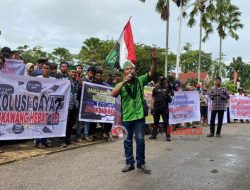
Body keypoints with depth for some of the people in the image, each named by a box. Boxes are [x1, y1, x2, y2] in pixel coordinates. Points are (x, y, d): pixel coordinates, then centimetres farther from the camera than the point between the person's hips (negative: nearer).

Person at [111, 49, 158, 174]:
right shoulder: (121, 84, 0)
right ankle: (129, 163, 22)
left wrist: (154, 60, -26)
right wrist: (124, 82, -25)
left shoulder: (140, 80, 2)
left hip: (139, 116, 0)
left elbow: (151, 73, -10)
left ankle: (141, 163, 18)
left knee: (140, 140, 5)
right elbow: (113, 94, -17)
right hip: (126, 117, 1)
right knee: (127, 141, 9)